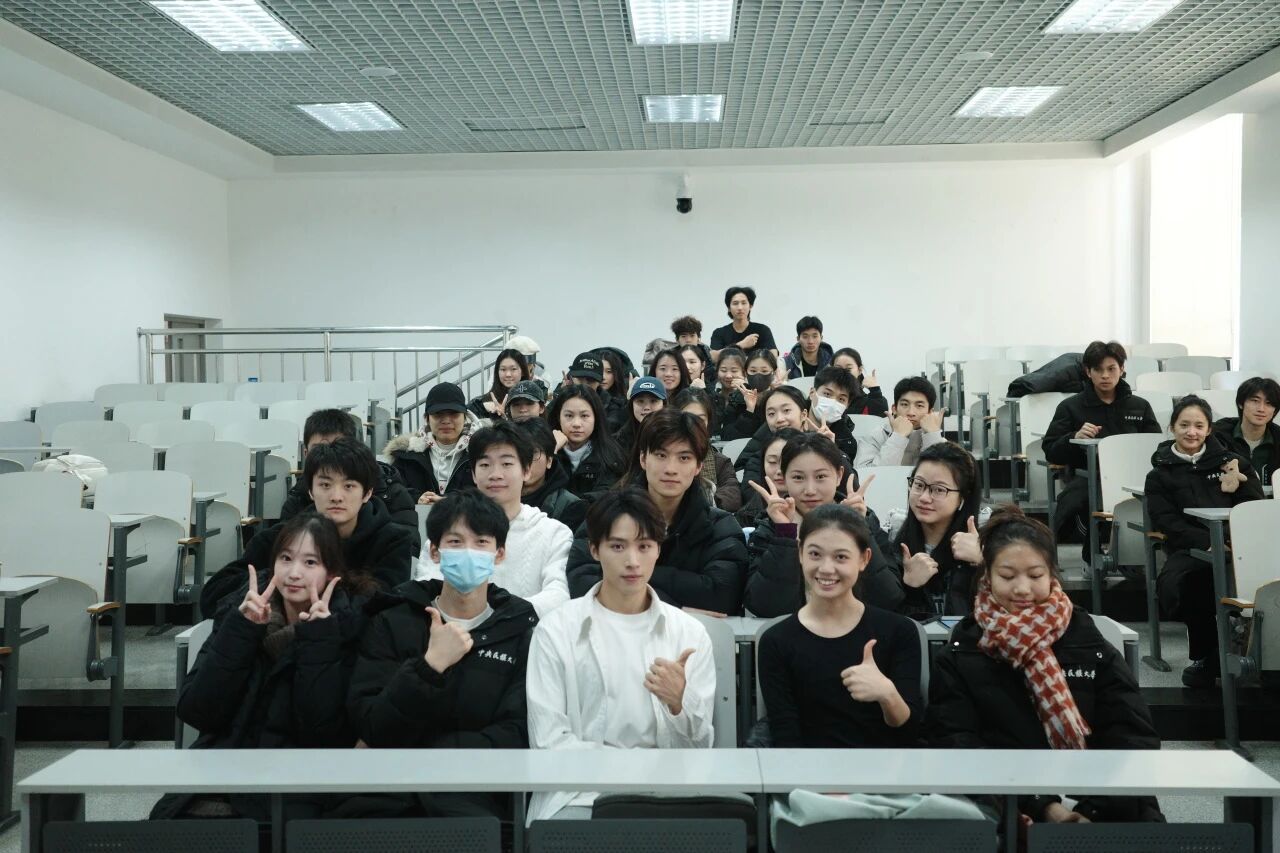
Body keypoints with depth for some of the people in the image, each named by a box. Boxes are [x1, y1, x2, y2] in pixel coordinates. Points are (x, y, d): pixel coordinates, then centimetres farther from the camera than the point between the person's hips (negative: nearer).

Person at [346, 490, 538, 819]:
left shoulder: (523, 630, 7)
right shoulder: (392, 622, 10)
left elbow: (516, 738, -1)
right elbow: (370, 727, 0)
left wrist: (409, 753, -5)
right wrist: (430, 666, -14)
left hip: (474, 795, -1)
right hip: (388, 792, 1)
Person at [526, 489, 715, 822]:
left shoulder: (690, 633, 5)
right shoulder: (556, 630, 1)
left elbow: (698, 748, 3)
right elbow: (548, 743, -5)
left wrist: (680, 703, -19)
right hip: (577, 793, -1)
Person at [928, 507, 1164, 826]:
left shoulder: (1091, 647, 13)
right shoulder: (959, 656, 9)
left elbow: (1135, 736, 5)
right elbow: (956, 745, -1)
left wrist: (1092, 809, -12)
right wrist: (1044, 807, -13)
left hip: (1100, 809, 2)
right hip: (1009, 811, -1)